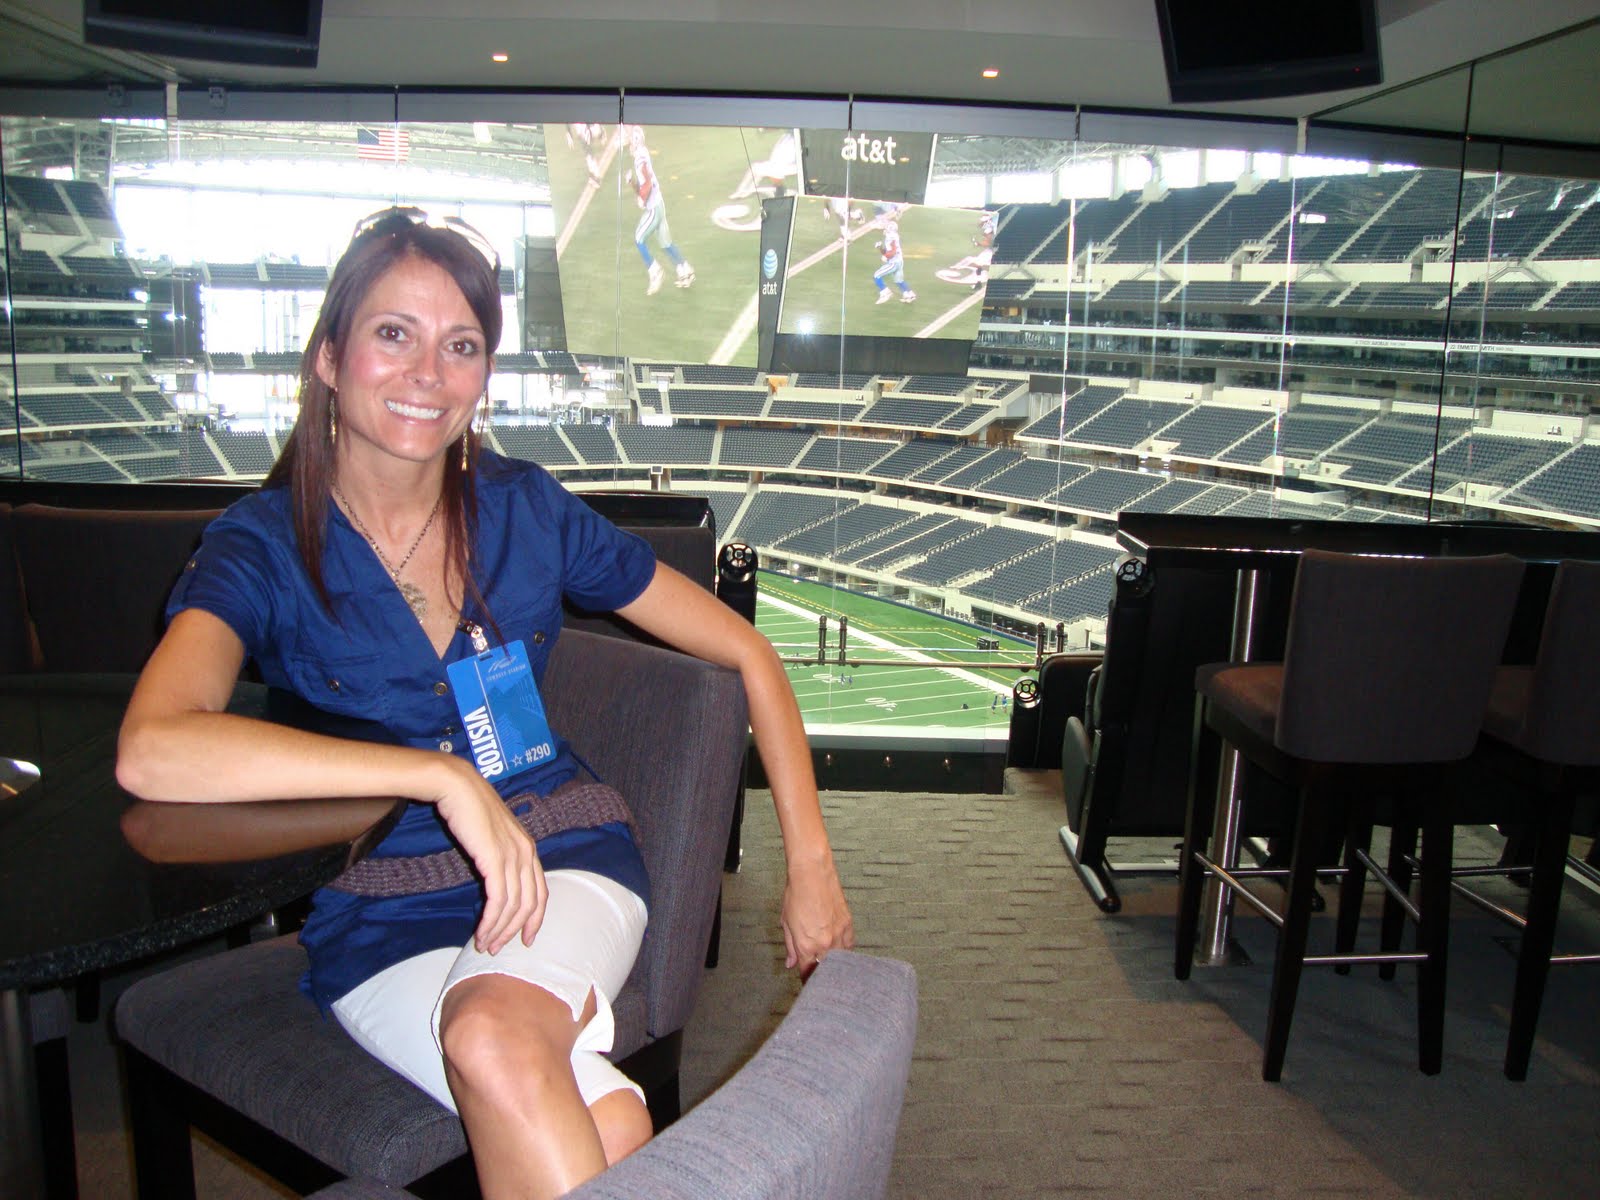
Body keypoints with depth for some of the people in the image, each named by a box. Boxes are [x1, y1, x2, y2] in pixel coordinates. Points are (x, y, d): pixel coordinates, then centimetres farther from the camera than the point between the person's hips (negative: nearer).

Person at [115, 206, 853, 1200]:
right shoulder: (264, 548, -6)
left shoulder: (525, 509, 1)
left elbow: (747, 653, 4)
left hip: (565, 860, 2)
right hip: (384, 920, -2)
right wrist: (442, 774, -31)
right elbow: (151, 751, -27)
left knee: (489, 1033, -32)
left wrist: (812, 866, -1)